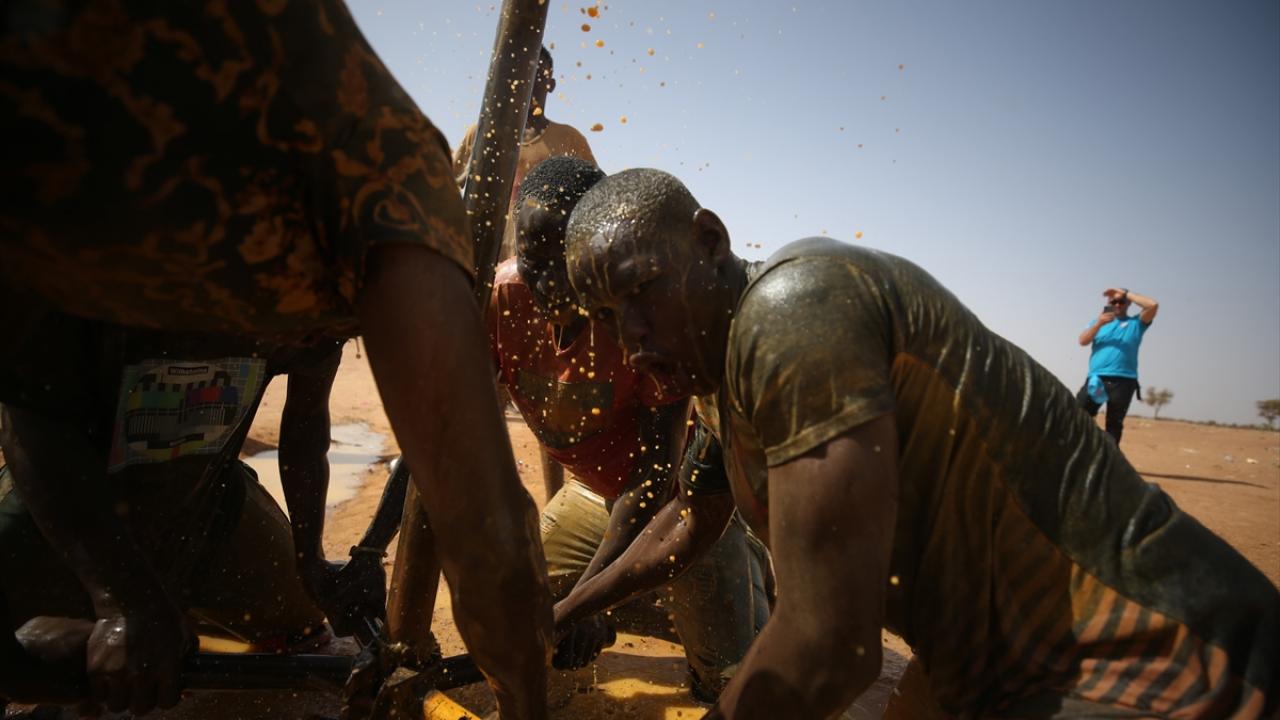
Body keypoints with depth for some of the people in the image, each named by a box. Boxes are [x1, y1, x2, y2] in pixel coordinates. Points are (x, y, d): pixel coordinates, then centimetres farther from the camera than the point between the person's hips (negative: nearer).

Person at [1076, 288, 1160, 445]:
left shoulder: (1136, 323, 14)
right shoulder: (1098, 322, 21)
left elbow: (1153, 305, -3)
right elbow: (1083, 341, 6)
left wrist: (1125, 293, 3)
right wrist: (1098, 324, -10)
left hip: (1123, 381, -1)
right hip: (1096, 379, 1)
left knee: (1114, 425, 0)